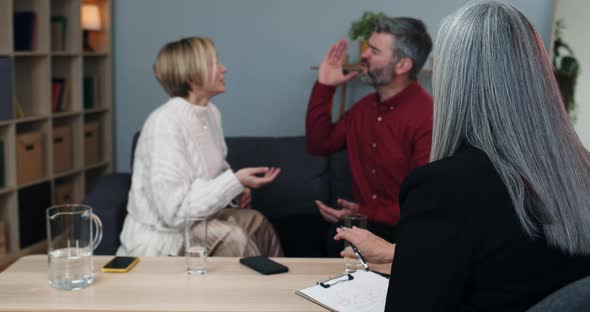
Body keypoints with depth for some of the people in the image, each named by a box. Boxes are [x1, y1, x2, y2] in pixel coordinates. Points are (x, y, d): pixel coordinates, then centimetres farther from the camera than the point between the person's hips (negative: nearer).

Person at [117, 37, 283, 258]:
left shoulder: (211, 112, 2)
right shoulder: (165, 124, -24)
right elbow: (175, 212, -26)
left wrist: (235, 188, -2)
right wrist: (235, 181, -26)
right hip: (160, 238, -8)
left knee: (255, 221, -2)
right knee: (230, 237, -24)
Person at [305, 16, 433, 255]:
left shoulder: (429, 118, -19)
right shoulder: (364, 107, 9)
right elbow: (319, 145, 16)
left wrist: (365, 214, -26)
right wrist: (323, 88, 9)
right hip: (361, 221, 7)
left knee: (334, 241, -31)